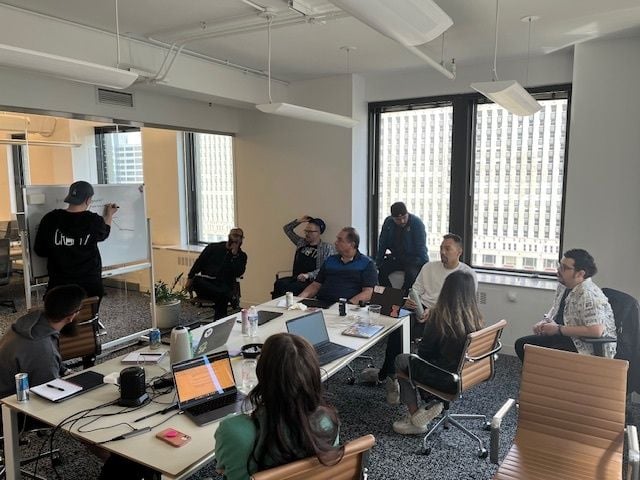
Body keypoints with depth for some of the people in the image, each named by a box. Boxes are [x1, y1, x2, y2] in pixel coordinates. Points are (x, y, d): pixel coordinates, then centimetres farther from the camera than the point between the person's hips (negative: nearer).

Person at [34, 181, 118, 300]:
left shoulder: (50, 219, -7)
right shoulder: (93, 221, -10)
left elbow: (40, 251, 2)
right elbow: (103, 234, 14)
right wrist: (109, 214, 30)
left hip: (59, 286, 1)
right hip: (90, 286, -1)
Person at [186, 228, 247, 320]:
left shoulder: (241, 256, 14)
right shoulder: (214, 247, 17)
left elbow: (238, 273, -3)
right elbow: (199, 262, 14)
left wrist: (235, 254, -6)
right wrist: (190, 278, 2)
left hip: (224, 286, -1)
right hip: (205, 283, 1)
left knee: (223, 296, -37)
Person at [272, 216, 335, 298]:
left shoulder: (327, 248, 3)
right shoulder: (301, 242, 21)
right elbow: (287, 229, 32)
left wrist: (308, 275, -19)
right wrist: (298, 221, 17)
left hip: (311, 281, -5)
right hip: (295, 278, 5)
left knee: (287, 287, -33)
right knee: (278, 283, -28)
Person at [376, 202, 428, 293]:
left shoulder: (417, 223, -15)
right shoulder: (388, 222, -2)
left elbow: (421, 248, -16)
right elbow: (382, 245, 3)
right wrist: (378, 264, 0)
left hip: (413, 259, -4)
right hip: (396, 258, 4)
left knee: (411, 273, -33)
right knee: (381, 270, -22)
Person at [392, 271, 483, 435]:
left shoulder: (440, 317, -24)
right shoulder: (475, 317, -8)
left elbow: (424, 351, -13)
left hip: (447, 381, -6)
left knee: (401, 361, 19)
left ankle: (415, 417, 20)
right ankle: (433, 402, 13)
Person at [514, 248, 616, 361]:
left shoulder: (589, 296, -25)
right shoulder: (563, 285, 4)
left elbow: (596, 331, -32)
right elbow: (555, 311, 22)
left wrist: (558, 329, -24)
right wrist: (544, 322, 0)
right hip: (568, 336, 10)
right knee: (521, 344, 4)